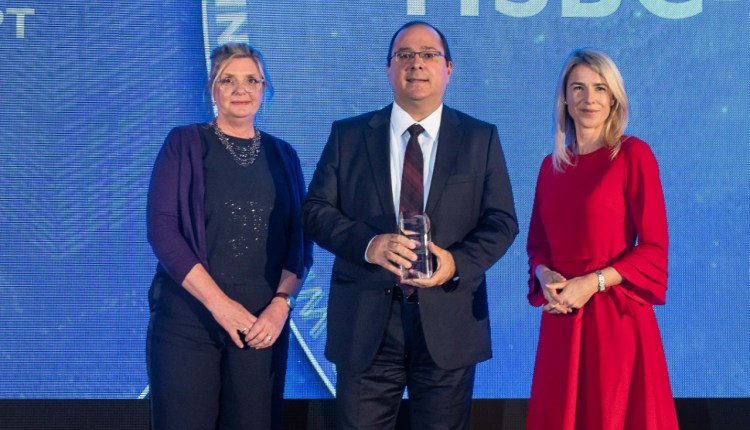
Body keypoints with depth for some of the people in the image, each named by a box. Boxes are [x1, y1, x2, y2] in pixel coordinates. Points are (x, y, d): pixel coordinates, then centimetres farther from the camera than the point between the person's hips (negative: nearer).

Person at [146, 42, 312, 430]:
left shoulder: (282, 155, 11)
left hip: (262, 323, 3)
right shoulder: (184, 144, 3)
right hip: (188, 317, -2)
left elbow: (299, 241, 8)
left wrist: (281, 305, -9)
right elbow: (162, 229, -6)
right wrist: (217, 302, -14)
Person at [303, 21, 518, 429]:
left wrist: (458, 262, -17)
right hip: (365, 320, 0)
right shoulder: (348, 135, 6)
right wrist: (368, 243, -18)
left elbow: (501, 221, 2)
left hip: (448, 321, 0)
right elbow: (315, 211, 1)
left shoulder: (481, 138, 7)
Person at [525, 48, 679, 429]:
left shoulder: (633, 155, -4)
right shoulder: (552, 165, 11)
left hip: (616, 315, -5)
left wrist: (593, 283, -16)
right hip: (561, 318, 5)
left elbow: (654, 248, -8)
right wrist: (545, 277, -6)